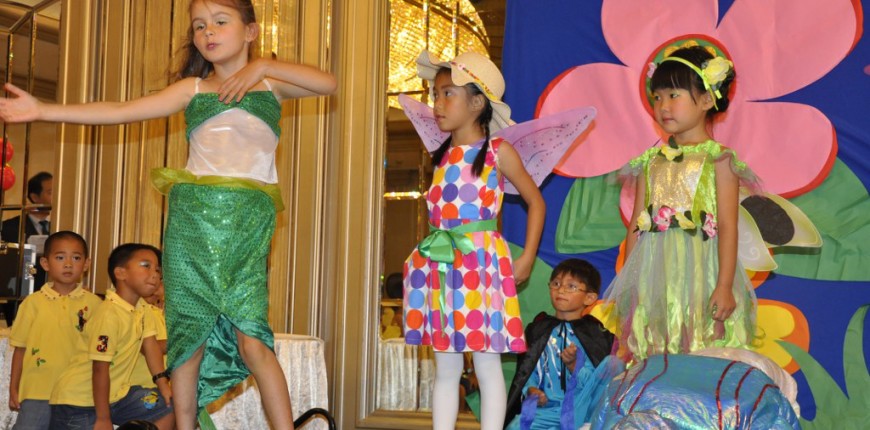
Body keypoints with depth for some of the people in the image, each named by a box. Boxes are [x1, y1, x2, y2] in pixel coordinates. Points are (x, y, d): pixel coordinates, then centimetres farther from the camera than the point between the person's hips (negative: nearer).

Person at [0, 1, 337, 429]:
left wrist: (263, 65, -8)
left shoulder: (270, 83, 14)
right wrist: (43, 110, -2)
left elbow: (327, 84, -2)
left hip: (248, 220, -2)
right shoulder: (193, 88, 14)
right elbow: (122, 111, 5)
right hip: (192, 215, 2)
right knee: (188, 333, 1)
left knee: (251, 337, -13)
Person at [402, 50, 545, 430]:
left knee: (487, 366, 0)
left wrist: (526, 259, -3)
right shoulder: (443, 154, 12)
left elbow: (535, 201, 2)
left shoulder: (499, 151, -3)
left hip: (482, 263, -5)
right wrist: (436, 252, 8)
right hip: (441, 265, 6)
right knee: (445, 368, 10)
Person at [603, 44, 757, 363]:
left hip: (700, 274, -4)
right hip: (654, 276, 4)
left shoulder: (717, 158, 1)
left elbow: (727, 225, -6)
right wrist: (626, 285, 10)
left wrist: (724, 286, -13)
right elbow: (636, 225, 13)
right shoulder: (651, 162, 14)